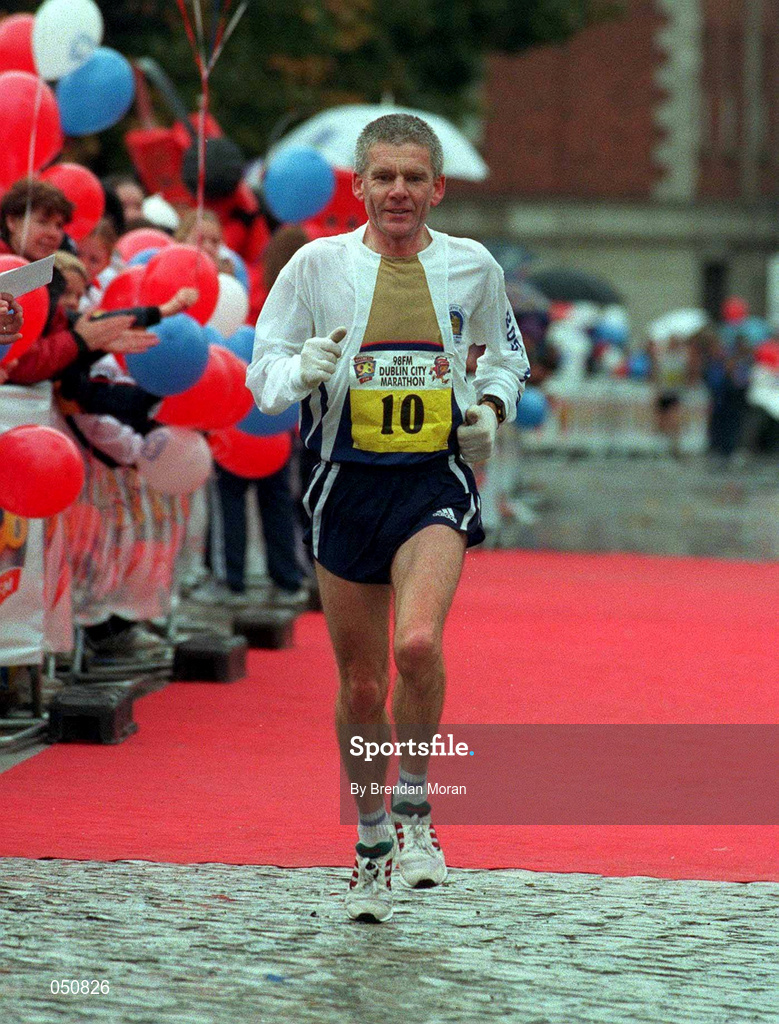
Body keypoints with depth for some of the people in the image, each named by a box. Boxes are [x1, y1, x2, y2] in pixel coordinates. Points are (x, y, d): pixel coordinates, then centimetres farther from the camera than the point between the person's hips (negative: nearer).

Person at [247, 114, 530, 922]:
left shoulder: (473, 267, 3)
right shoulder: (318, 264, -1)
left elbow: (506, 356, 21)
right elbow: (263, 369, 4)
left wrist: (491, 408, 1)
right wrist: (302, 369, -18)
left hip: (437, 483, -1)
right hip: (347, 483, 1)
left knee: (417, 643, -26)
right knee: (360, 686, 8)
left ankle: (415, 809, -5)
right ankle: (372, 845, 27)